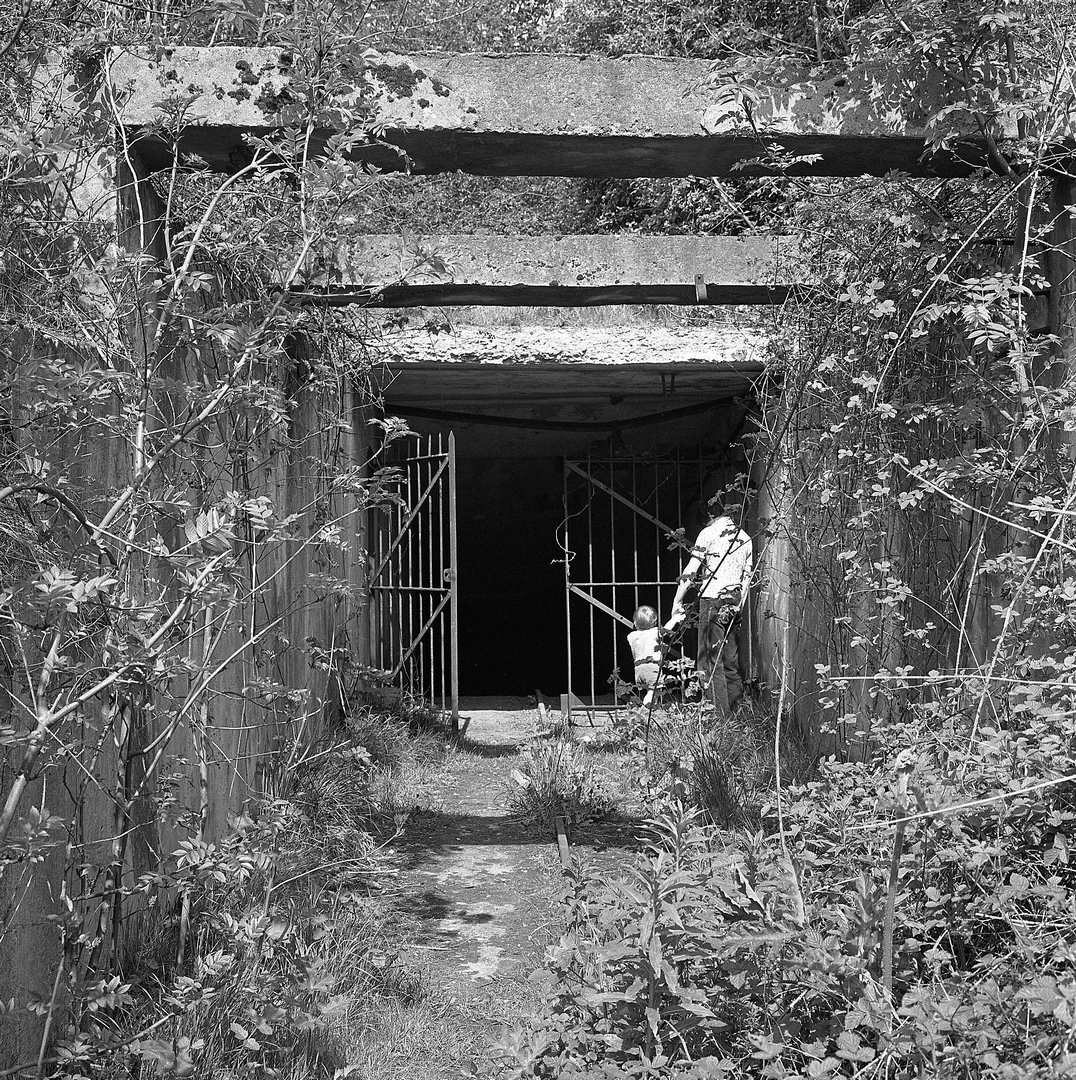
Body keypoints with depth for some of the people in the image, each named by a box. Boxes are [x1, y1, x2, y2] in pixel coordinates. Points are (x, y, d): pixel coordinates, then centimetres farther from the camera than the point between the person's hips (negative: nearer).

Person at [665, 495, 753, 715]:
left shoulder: (709, 533, -3)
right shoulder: (745, 538, 14)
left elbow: (690, 572, -5)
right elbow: (747, 577, 14)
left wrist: (677, 604, -2)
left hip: (712, 598, -6)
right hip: (734, 604, 6)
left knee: (711, 661, -6)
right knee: (731, 662, 12)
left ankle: (719, 715, -13)